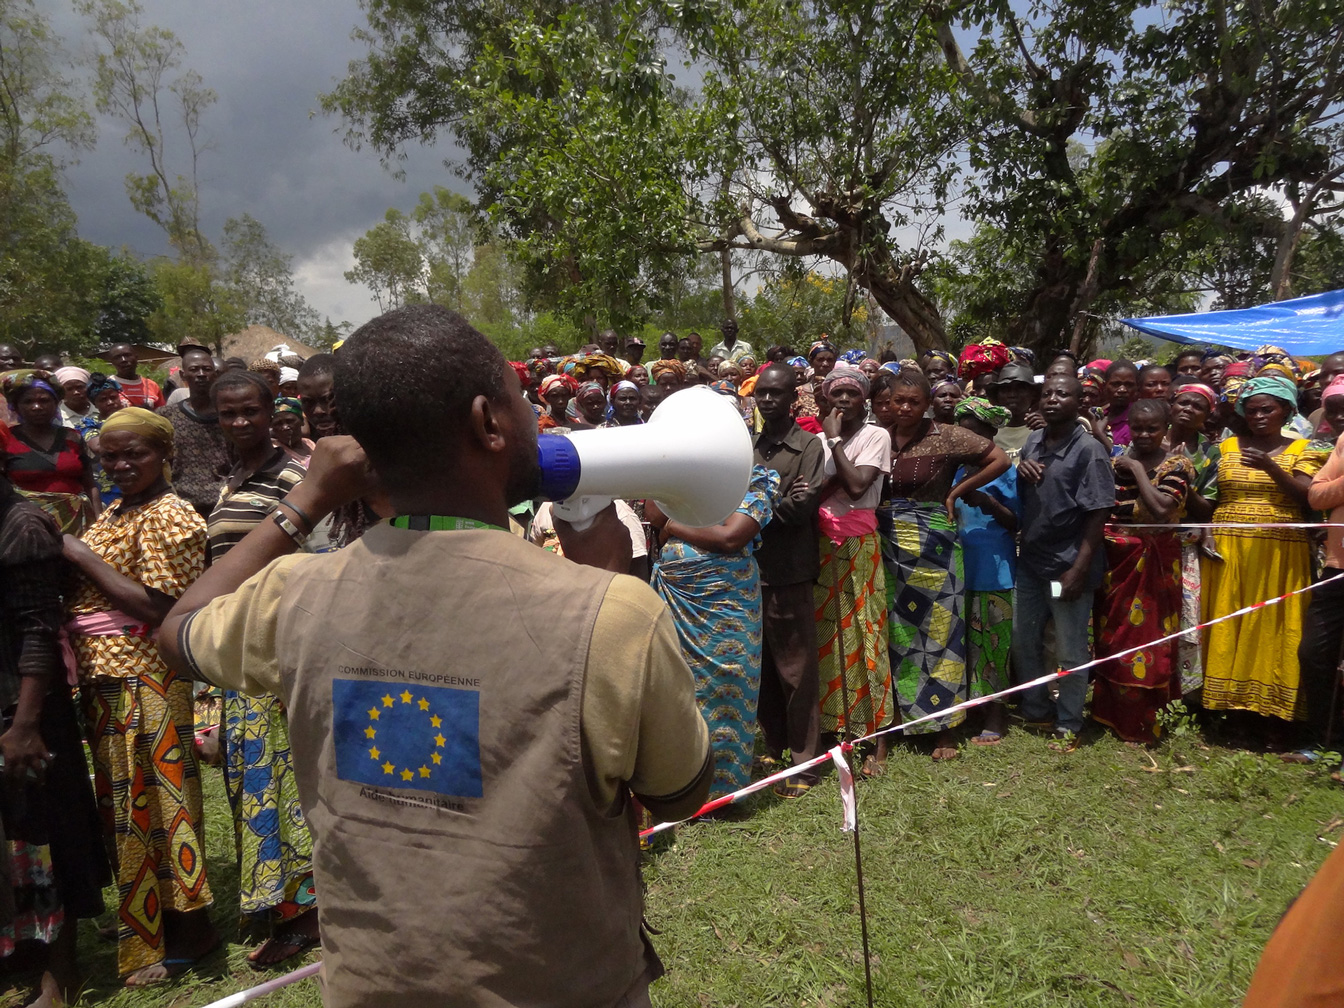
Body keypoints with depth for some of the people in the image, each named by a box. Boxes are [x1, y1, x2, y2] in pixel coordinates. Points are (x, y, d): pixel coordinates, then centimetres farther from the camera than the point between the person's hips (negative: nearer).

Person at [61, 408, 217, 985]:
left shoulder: (170, 516, -13)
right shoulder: (115, 513, 15)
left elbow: (159, 608, -19)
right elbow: (94, 591, 19)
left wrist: (86, 559, -15)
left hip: (147, 682, -8)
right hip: (104, 679, 9)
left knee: (154, 801, 0)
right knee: (126, 801, 17)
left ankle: (187, 932, 15)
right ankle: (144, 919, 33)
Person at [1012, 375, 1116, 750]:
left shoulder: (1088, 449, -12)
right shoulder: (1033, 441, 7)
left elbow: (1097, 514, -15)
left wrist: (1080, 568, -19)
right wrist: (1021, 471, -3)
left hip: (1067, 564, -7)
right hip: (1031, 560, 7)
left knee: (1070, 653, 6)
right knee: (1024, 642, 17)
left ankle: (1068, 725, 22)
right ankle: (1036, 711, 35)